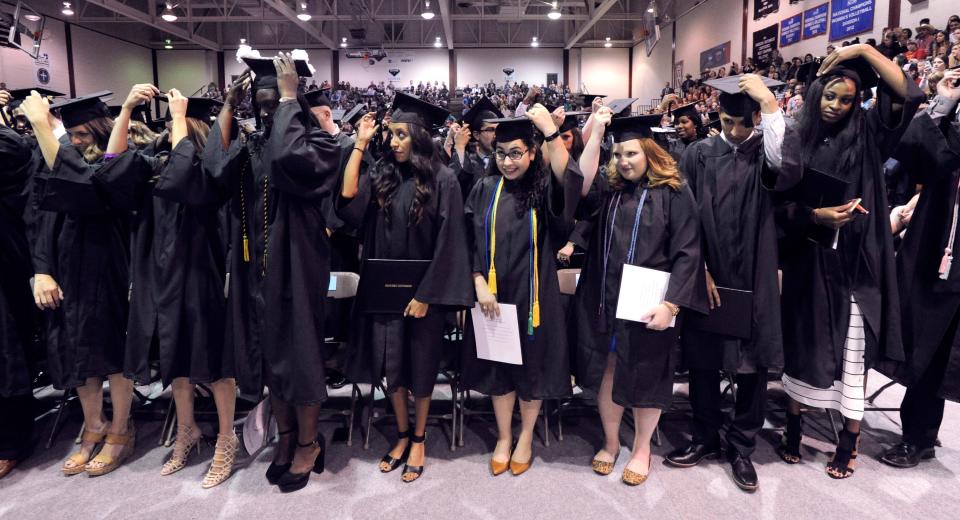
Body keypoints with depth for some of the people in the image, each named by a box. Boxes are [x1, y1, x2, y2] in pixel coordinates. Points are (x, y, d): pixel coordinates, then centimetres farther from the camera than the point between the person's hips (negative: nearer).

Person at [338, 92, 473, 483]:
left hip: (422, 290, -4)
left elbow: (447, 244, -12)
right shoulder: (382, 173, 3)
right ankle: (402, 435, 30)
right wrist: (360, 144, -9)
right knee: (390, 364, 11)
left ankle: (418, 439, 29)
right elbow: (348, 197, -12)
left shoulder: (442, 181, -10)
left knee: (419, 365, 10)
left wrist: (425, 294, -14)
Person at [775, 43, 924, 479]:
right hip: (807, 260, 1)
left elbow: (909, 95, -10)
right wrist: (816, 215, -19)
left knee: (854, 349, 4)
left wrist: (864, 50, -8)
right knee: (801, 345, 10)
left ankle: (849, 440, 17)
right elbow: (782, 204, -1)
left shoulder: (866, 135, 4)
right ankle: (793, 425, 26)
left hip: (854, 261, 0)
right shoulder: (796, 141, 3)